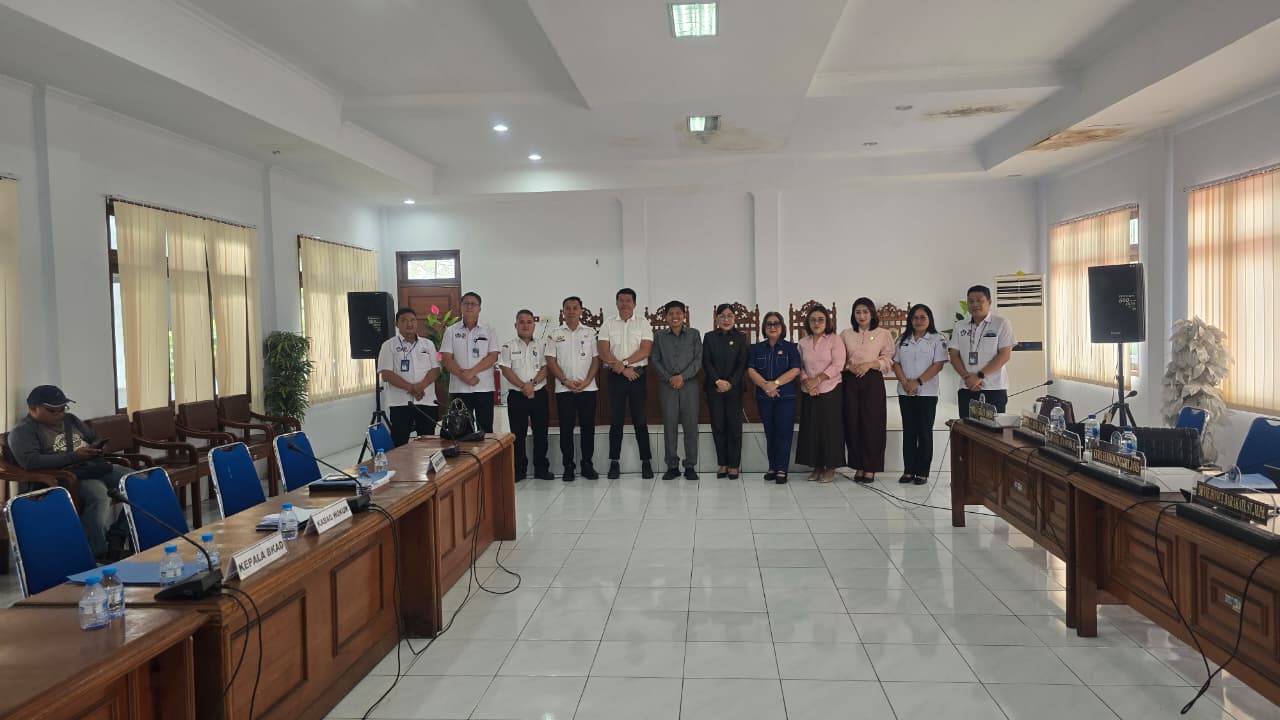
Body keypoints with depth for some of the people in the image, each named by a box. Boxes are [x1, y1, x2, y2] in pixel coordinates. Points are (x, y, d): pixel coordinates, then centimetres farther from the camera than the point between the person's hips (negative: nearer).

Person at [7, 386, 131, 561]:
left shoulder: (70, 419, 21)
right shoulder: (23, 431, 0)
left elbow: (95, 439, 28)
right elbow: (29, 461, -16)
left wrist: (97, 447, 2)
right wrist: (73, 456, -19)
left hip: (98, 466, 7)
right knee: (98, 495, -37)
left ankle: (116, 537, -8)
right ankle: (96, 554, -26)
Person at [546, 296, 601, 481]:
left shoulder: (590, 333, 7)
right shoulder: (555, 334, 6)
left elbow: (596, 359, 4)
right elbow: (551, 361, 2)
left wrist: (586, 381, -9)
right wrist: (566, 381, -9)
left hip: (587, 388, 0)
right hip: (563, 389, 0)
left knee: (588, 427, 3)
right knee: (566, 428, 2)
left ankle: (587, 464, 12)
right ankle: (568, 466, 9)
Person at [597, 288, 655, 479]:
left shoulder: (643, 324, 4)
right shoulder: (608, 324, 7)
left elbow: (646, 350, -6)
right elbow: (604, 352, -2)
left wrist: (624, 362, -12)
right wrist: (622, 368, -10)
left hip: (638, 375, -1)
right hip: (616, 377, 1)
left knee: (640, 420, 1)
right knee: (616, 420, 4)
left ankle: (646, 462, 7)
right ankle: (614, 462, 9)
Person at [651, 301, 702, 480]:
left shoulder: (694, 334, 7)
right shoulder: (659, 336, 10)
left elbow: (698, 359, 0)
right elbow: (655, 360, 5)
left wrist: (682, 376, -11)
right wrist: (669, 378, -8)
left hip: (689, 384, -1)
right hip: (667, 386, 1)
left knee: (691, 425, -2)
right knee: (669, 426, 0)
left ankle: (690, 466, 5)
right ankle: (672, 466, 7)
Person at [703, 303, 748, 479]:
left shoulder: (741, 337, 4)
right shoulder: (709, 337, 7)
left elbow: (742, 364, -1)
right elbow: (706, 362, 1)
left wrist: (730, 383, -12)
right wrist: (718, 381, -12)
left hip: (734, 388, -1)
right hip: (714, 388, 1)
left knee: (734, 426, -1)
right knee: (718, 426, 3)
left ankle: (734, 465, 5)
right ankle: (722, 464, 11)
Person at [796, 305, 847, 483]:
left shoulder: (834, 340, -3)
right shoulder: (803, 342, 9)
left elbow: (837, 365, -11)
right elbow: (799, 367, 8)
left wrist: (817, 380, -15)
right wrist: (807, 382, -9)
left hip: (830, 391, -4)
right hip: (809, 393, 4)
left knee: (830, 429, -1)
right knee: (811, 429, 5)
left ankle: (830, 467, 9)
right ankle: (816, 466, 15)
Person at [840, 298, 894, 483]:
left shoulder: (883, 334, 5)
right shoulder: (846, 334, 11)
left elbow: (888, 361, 1)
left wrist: (869, 365, -13)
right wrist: (849, 367, -10)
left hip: (873, 381, -2)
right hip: (850, 382, 2)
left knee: (872, 424, -3)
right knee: (853, 423, 1)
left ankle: (870, 468, 5)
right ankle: (858, 466, 11)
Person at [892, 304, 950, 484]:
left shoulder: (937, 340, -1)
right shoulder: (903, 340, 11)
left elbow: (938, 365, -10)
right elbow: (896, 364, 6)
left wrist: (918, 382, -16)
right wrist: (905, 383, -9)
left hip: (927, 393, -4)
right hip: (905, 393, 4)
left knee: (925, 432, 1)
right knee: (908, 431, 7)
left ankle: (923, 472, 6)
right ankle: (908, 470, 12)